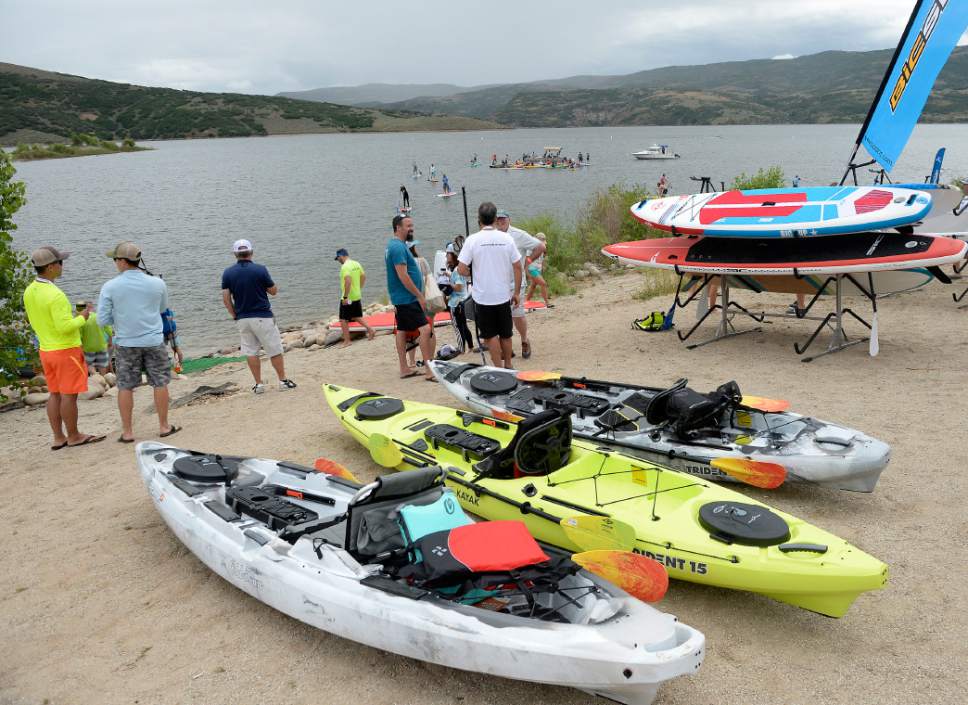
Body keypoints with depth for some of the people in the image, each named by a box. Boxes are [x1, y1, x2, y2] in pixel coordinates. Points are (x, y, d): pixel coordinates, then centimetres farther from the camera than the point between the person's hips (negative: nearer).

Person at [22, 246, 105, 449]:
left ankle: (58, 438, 19)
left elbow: (34, 322, 14)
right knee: (69, 395, 2)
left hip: (46, 350, 8)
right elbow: (65, 327, -25)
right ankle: (74, 436, 13)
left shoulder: (29, 291, 5)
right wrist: (82, 318, -8)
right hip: (66, 350, -8)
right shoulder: (55, 295, -23)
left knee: (55, 394, 14)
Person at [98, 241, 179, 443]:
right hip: (154, 341, 1)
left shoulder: (110, 287, -10)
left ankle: (127, 432, 15)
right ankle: (164, 426, 20)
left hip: (125, 343, 0)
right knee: (160, 383, 11)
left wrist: (120, 316, 11)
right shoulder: (157, 283, -6)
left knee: (125, 387, 10)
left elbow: (103, 320, -7)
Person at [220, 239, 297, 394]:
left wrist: (235, 316, 8)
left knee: (250, 352, 10)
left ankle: (259, 384, 12)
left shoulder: (228, 273, 0)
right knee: (274, 350, 6)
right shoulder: (260, 269, -9)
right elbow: (274, 291, -1)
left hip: (242, 319, 3)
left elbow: (226, 299, -2)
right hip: (262, 317, -3)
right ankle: (283, 381, 11)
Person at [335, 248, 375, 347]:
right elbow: (363, 277, 14)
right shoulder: (356, 264, 7)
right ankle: (370, 330, 8)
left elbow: (348, 281, -29)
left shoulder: (345, 266, -19)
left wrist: (345, 297, -25)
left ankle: (347, 341, 7)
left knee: (343, 320, 3)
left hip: (348, 298, -8)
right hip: (357, 296, 8)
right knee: (357, 317, 20)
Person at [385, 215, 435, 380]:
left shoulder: (394, 245, 16)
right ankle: (429, 370, -14)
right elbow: (403, 276, -23)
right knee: (425, 328, -14)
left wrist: (417, 295, 23)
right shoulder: (398, 247, -17)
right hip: (408, 298, -11)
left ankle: (404, 369, 17)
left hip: (400, 298, 11)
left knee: (402, 331, 12)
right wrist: (420, 295, -19)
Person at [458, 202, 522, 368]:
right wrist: (516, 292, 8)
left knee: (491, 336, 7)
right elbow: (517, 267, -1)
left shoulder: (473, 240, -11)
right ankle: (508, 366, 28)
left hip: (483, 297, -3)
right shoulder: (507, 238, -3)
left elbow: (461, 270, -14)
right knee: (506, 334, 16)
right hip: (503, 295, 3)